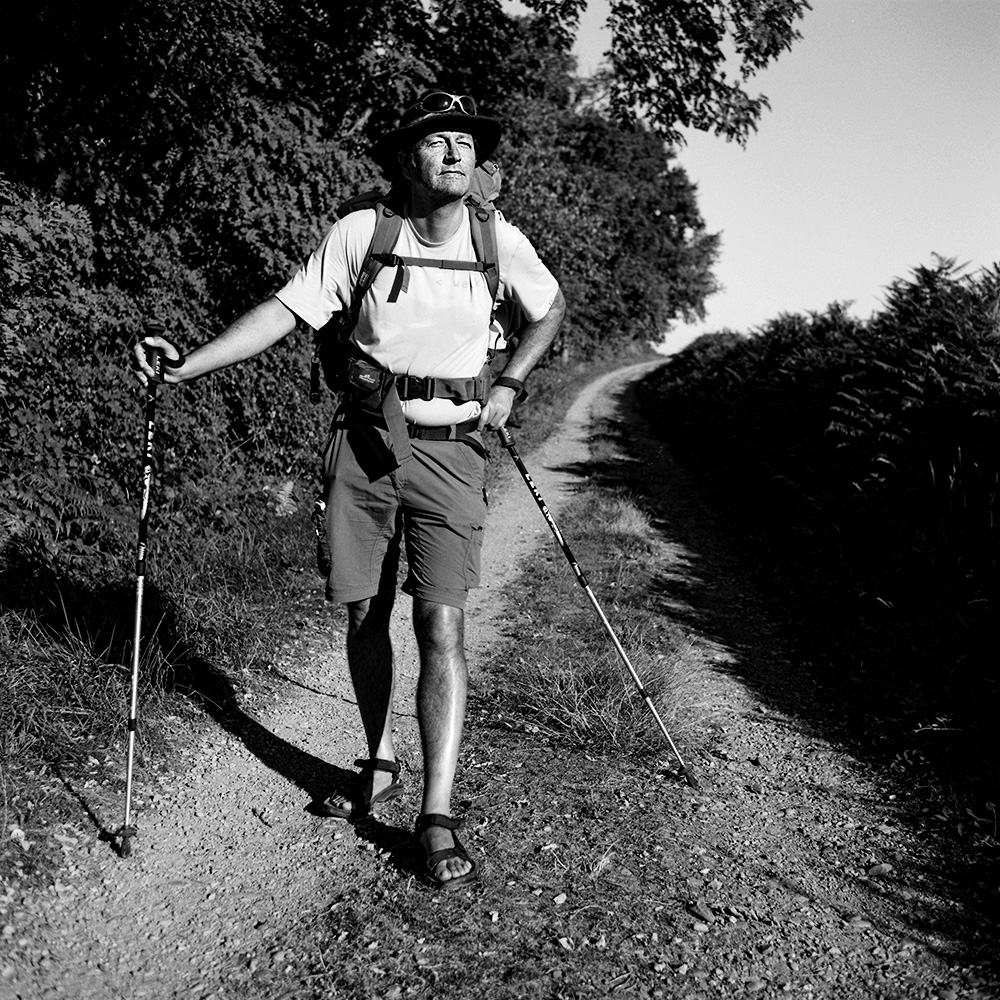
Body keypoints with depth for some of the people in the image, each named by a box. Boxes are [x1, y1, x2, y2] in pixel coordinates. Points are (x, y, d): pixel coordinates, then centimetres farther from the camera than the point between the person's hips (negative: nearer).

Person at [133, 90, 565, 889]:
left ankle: (438, 817, -7)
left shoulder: (500, 243, 1)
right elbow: (286, 311, -3)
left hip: (449, 449, -1)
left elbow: (551, 309, 19)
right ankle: (380, 765, 29)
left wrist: (509, 385, 6)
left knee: (442, 625, -10)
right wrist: (190, 365, -12)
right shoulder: (361, 233, -2)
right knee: (366, 615, 9)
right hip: (365, 440, 1)